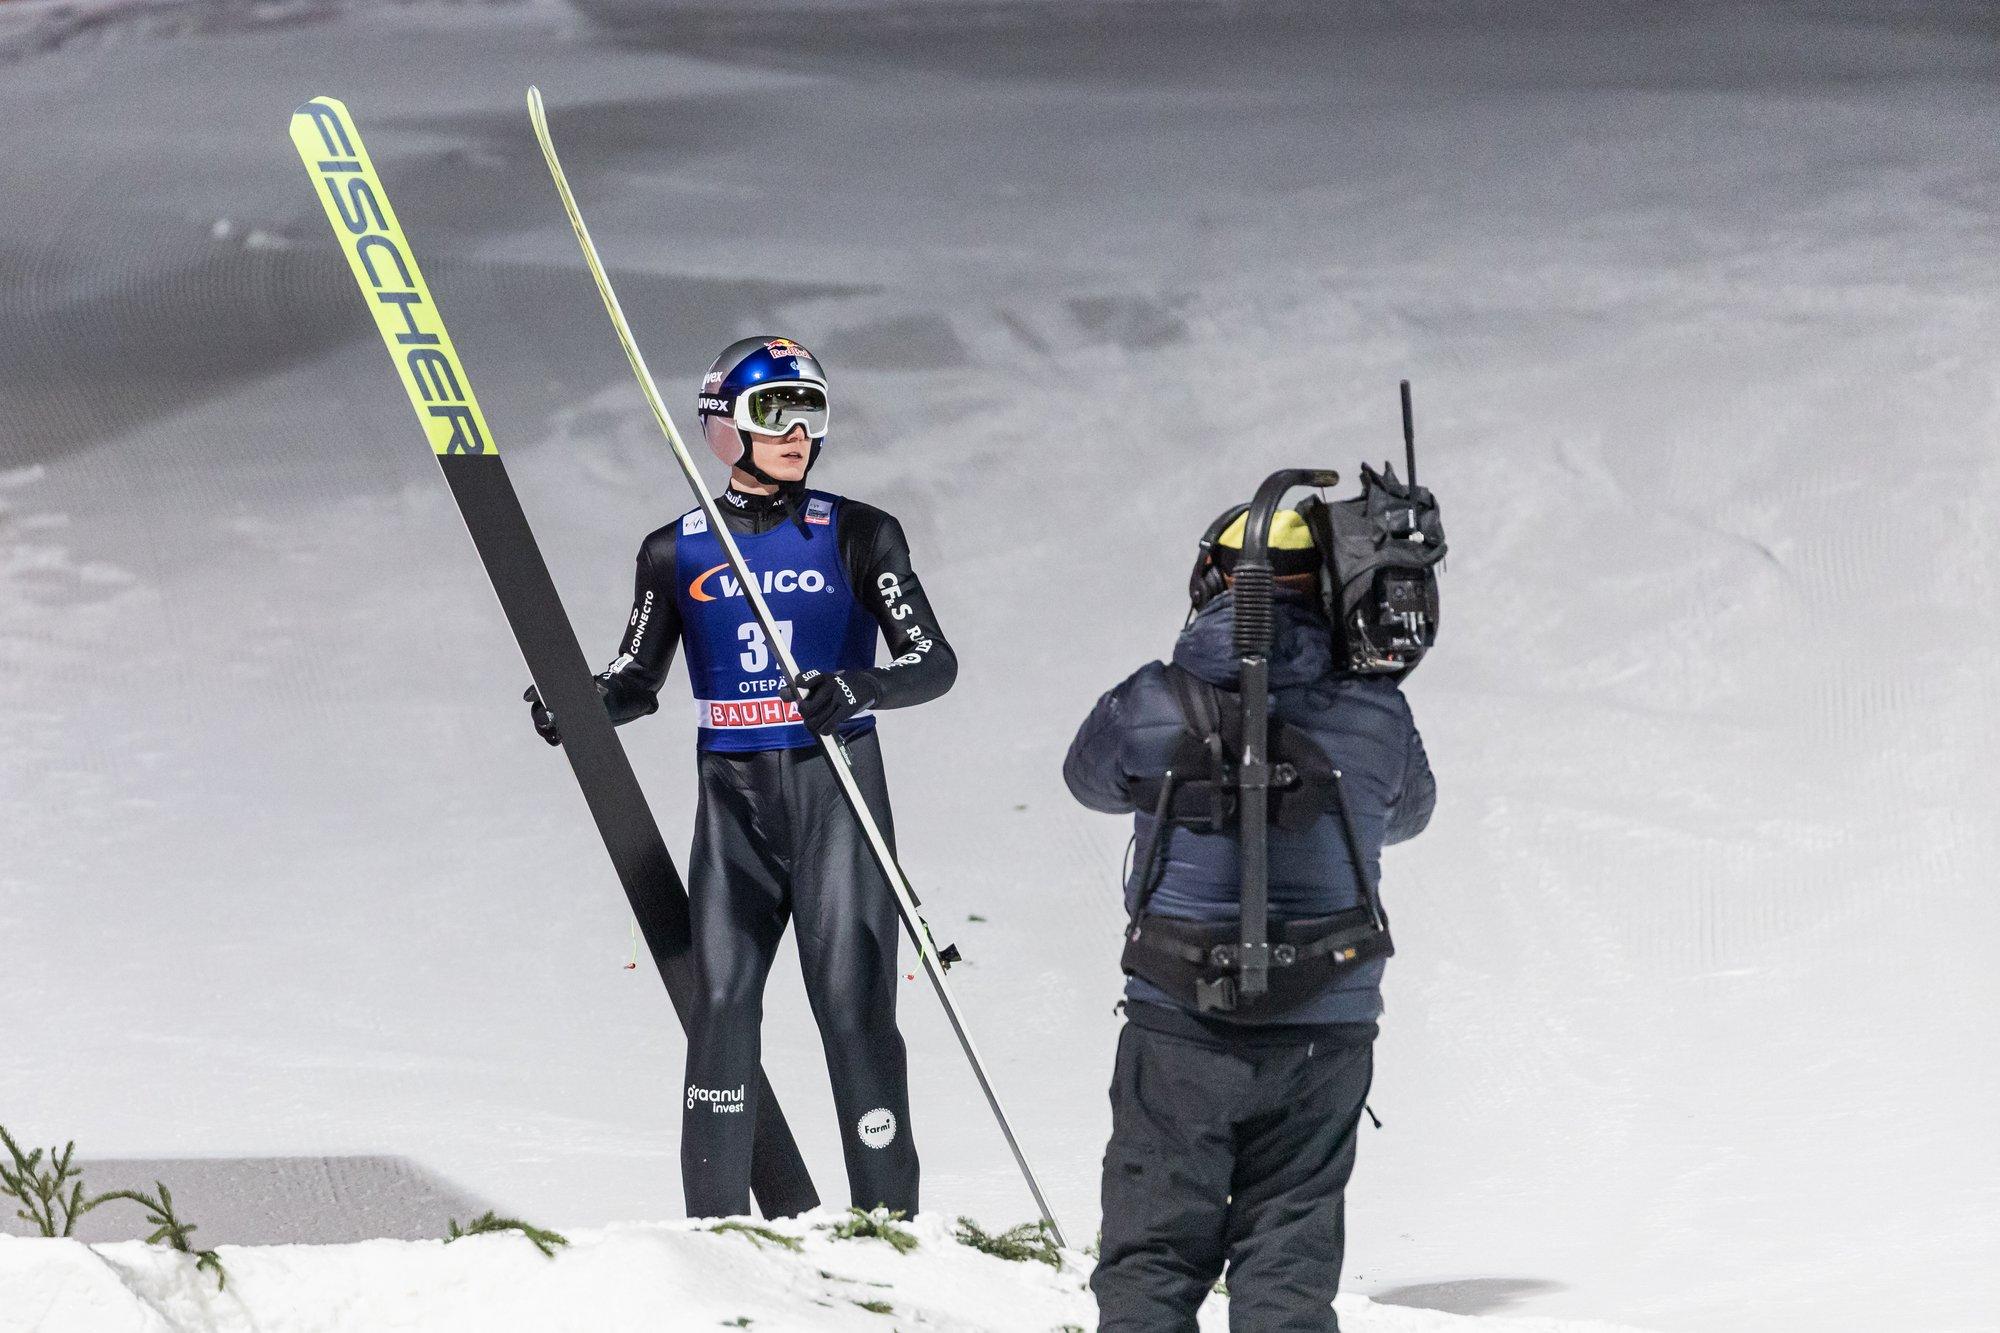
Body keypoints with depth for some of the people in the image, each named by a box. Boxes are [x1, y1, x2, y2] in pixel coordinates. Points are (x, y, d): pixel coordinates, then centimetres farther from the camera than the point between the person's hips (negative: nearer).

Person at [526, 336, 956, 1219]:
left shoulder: (856, 536, 2)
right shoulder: (677, 552, 8)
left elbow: (934, 662, -1)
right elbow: (637, 681, 16)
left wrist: (856, 689, -21)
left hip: (836, 790, -2)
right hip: (734, 802, 2)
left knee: (853, 1004, -8)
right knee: (722, 1003, -7)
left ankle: (886, 1222, -4)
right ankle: (716, 1227, -3)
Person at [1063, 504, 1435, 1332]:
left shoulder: (1150, 706, -8)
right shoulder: (1376, 718, -4)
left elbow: (1090, 778, 14)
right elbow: (1406, 814, 16)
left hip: (1176, 1024, -1)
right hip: (1325, 1030, 1)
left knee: (1153, 1247, 8)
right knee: (1290, 1251, 11)